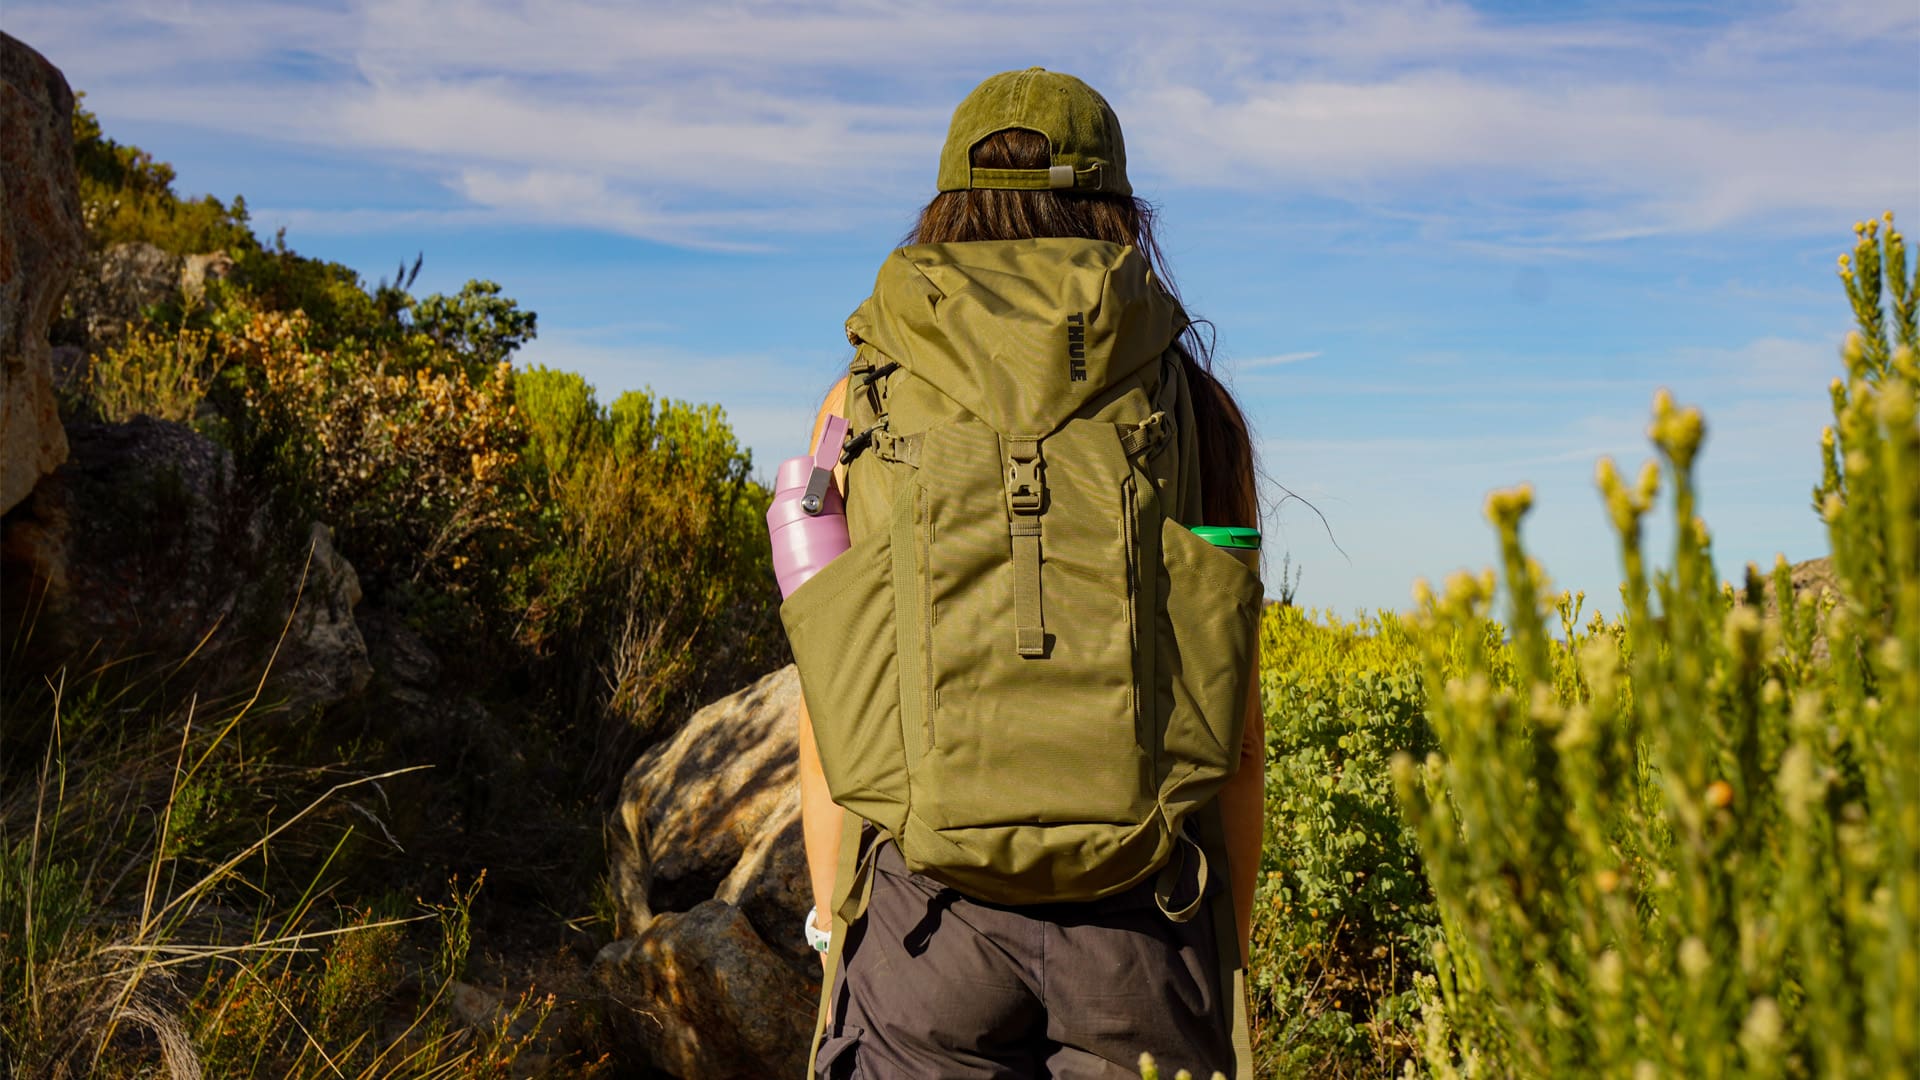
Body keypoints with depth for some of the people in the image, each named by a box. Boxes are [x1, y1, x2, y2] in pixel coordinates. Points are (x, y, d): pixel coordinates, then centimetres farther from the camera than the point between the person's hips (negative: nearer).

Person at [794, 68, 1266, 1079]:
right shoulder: (1197, 410, 3)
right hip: (1142, 910, 1)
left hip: (932, 910, 0)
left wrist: (833, 928, 11)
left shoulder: (864, 406, 3)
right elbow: (1238, 728, 3)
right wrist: (1229, 941, 12)